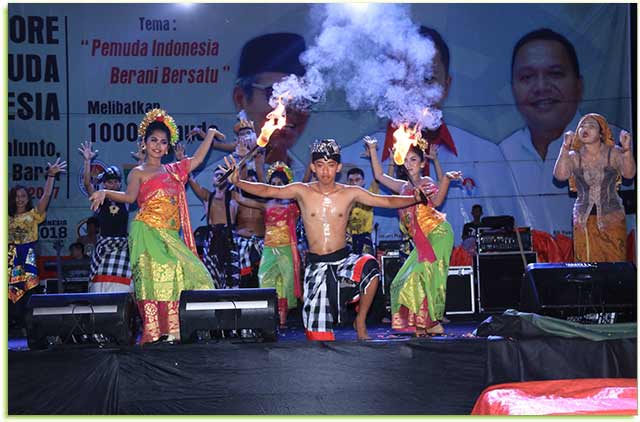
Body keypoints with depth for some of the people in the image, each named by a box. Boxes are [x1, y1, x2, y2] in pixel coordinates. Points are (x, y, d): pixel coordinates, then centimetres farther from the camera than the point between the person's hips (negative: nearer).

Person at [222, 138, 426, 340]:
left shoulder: (350, 193, 1)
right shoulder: (302, 191, 0)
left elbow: (387, 201, 1)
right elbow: (267, 190, -5)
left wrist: (414, 198, -14)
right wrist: (237, 182, -19)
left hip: (343, 260, 0)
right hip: (315, 265, 0)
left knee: (369, 266, -33)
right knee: (317, 332, -6)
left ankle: (361, 321, -12)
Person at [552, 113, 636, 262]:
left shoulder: (614, 153, -1)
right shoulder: (574, 157, 2)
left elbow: (629, 174, -17)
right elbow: (560, 175, -16)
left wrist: (627, 149, -33)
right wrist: (565, 147, -25)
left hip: (612, 217, -1)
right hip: (584, 220, 1)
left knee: (615, 263, -2)